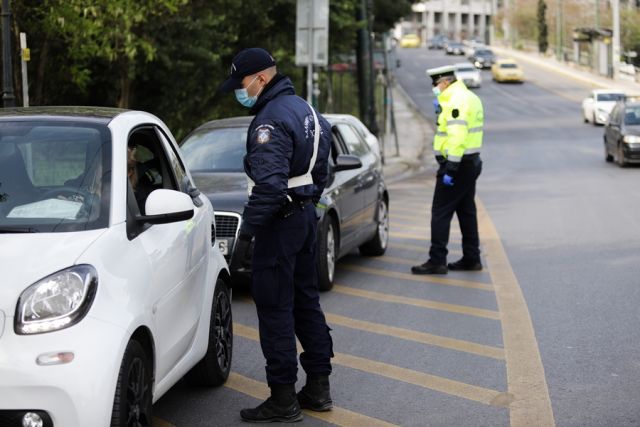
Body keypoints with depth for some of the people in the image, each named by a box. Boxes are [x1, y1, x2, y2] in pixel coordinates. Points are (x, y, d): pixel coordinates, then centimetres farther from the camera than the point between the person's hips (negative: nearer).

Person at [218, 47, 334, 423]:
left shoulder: (271, 121, -20)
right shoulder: (305, 109, 13)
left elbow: (269, 184, -27)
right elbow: (321, 167, 20)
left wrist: (249, 225, -19)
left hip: (280, 222, -10)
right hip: (306, 214, 10)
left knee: (275, 308, -4)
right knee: (306, 301, 16)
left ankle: (284, 399, -1)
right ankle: (319, 386, 22)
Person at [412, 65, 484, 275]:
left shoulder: (456, 101, -18)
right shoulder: (469, 97, 15)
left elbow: (457, 137, -25)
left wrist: (450, 169, -25)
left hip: (457, 164, -10)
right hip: (471, 162, 10)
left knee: (441, 212, -6)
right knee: (466, 211, 15)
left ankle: (437, 261, -5)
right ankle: (471, 259, 19)